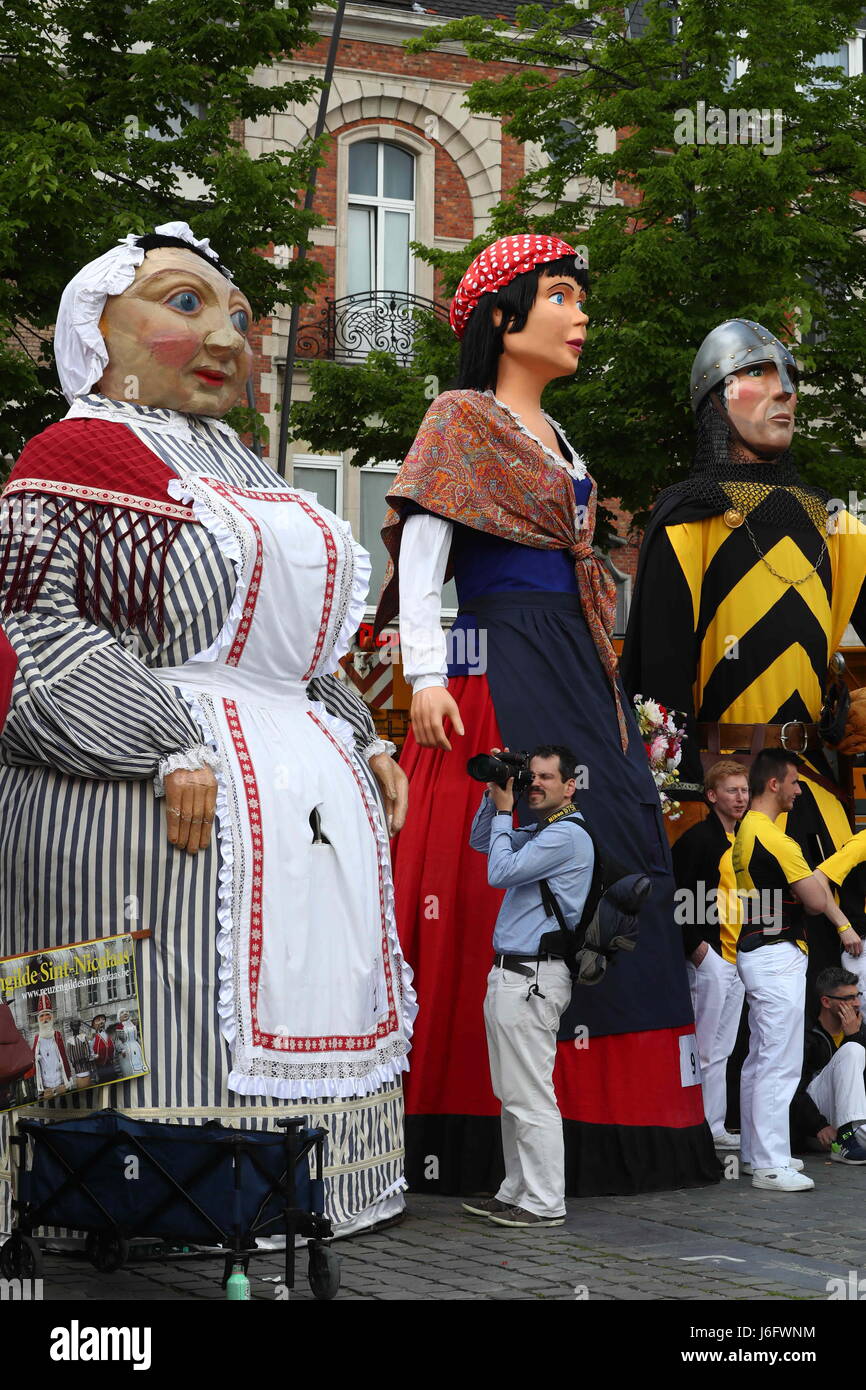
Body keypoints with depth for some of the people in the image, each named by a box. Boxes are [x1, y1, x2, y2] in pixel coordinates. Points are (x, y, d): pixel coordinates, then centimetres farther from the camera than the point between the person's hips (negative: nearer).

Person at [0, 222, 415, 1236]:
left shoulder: (247, 477, 25)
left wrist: (359, 742, 15)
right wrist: (172, 752, -21)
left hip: (313, 802, 9)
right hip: (148, 813, -9)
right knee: (180, 1043, -12)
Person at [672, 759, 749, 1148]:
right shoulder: (697, 839, -10)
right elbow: (677, 896, -16)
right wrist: (695, 946, -19)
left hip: (736, 957, 9)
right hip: (710, 956, -9)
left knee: (721, 1050, 12)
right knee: (706, 1050, -6)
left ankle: (715, 1130, 17)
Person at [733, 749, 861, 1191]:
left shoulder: (747, 831, 13)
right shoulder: (775, 838, -19)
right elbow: (816, 900, -15)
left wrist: (843, 923, 9)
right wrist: (827, 893, 7)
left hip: (756, 953, 11)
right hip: (778, 959, -11)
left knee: (760, 1059, 16)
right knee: (781, 1064, -8)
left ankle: (756, 1152, 24)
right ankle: (771, 1165, -7)